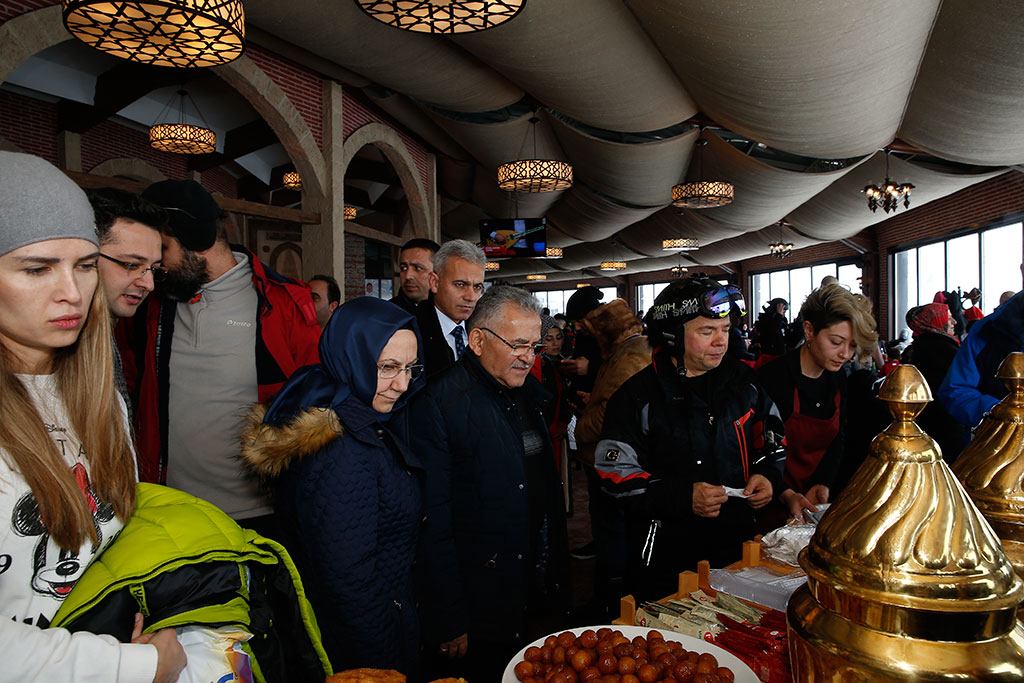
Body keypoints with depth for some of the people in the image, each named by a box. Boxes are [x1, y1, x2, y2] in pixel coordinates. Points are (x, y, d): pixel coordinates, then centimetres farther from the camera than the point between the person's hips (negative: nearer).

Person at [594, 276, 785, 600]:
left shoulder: (742, 380, 4)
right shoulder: (637, 397, -13)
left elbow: (770, 437, 18)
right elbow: (616, 475, -15)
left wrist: (767, 474, -2)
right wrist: (682, 497, -23)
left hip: (735, 546, 5)